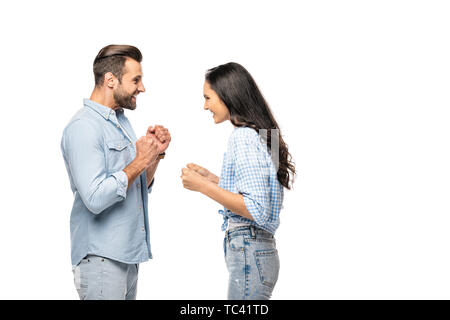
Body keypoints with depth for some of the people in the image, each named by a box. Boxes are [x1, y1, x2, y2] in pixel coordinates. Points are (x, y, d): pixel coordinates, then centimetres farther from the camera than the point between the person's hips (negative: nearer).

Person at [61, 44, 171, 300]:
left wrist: (156, 154, 3)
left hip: (128, 255, 9)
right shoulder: (83, 127, -15)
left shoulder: (122, 120, 15)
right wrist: (139, 162, -16)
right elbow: (95, 198, -25)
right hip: (101, 258, -9)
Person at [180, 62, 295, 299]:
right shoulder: (257, 134, 14)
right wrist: (211, 178, 15)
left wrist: (204, 187, -17)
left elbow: (257, 210, -21)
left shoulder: (244, 137, -15)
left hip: (249, 254, -10)